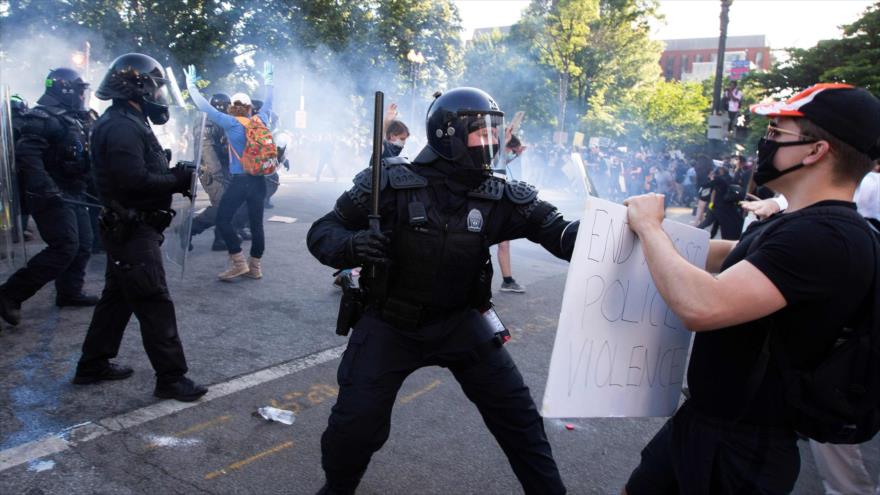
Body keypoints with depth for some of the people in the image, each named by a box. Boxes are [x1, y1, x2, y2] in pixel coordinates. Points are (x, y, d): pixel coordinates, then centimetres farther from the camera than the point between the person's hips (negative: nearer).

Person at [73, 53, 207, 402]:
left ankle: (93, 366, 31)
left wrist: (173, 175, 1)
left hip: (128, 229, 11)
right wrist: (178, 181, -16)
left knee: (117, 298, 19)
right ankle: (171, 377, 2)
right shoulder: (122, 127, -19)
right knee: (155, 304, -6)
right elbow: (135, 181, -27)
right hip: (133, 231, -11)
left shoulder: (127, 123, 15)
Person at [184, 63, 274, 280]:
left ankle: (238, 262, -2)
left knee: (223, 218, 4)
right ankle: (255, 266, 14)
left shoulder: (231, 123, -5)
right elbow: (268, 105, 26)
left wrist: (191, 86, 11)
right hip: (259, 180, 5)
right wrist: (268, 81, 40)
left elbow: (206, 108, -2)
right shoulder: (260, 121, 7)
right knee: (256, 223, 9)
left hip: (239, 180, -5)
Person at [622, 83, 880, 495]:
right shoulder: (794, 225, 6)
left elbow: (701, 307, -38)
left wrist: (649, 225, -21)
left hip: (742, 450, -9)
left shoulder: (828, 236, -27)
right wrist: (650, 227, 9)